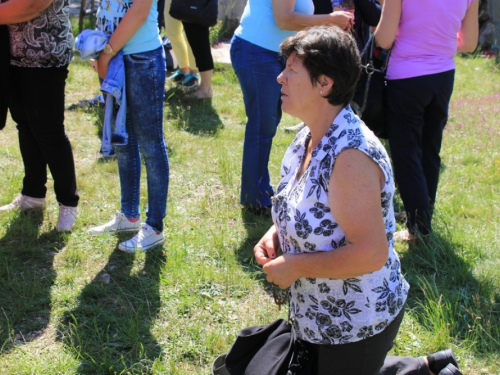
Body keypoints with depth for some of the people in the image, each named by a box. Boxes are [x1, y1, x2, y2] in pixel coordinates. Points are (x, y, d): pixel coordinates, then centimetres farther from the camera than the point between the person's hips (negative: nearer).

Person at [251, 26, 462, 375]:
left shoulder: (350, 156, -30)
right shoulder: (310, 137, -1)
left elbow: (370, 253, -33)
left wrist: (294, 266, -24)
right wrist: (275, 234, -4)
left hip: (355, 323, -9)